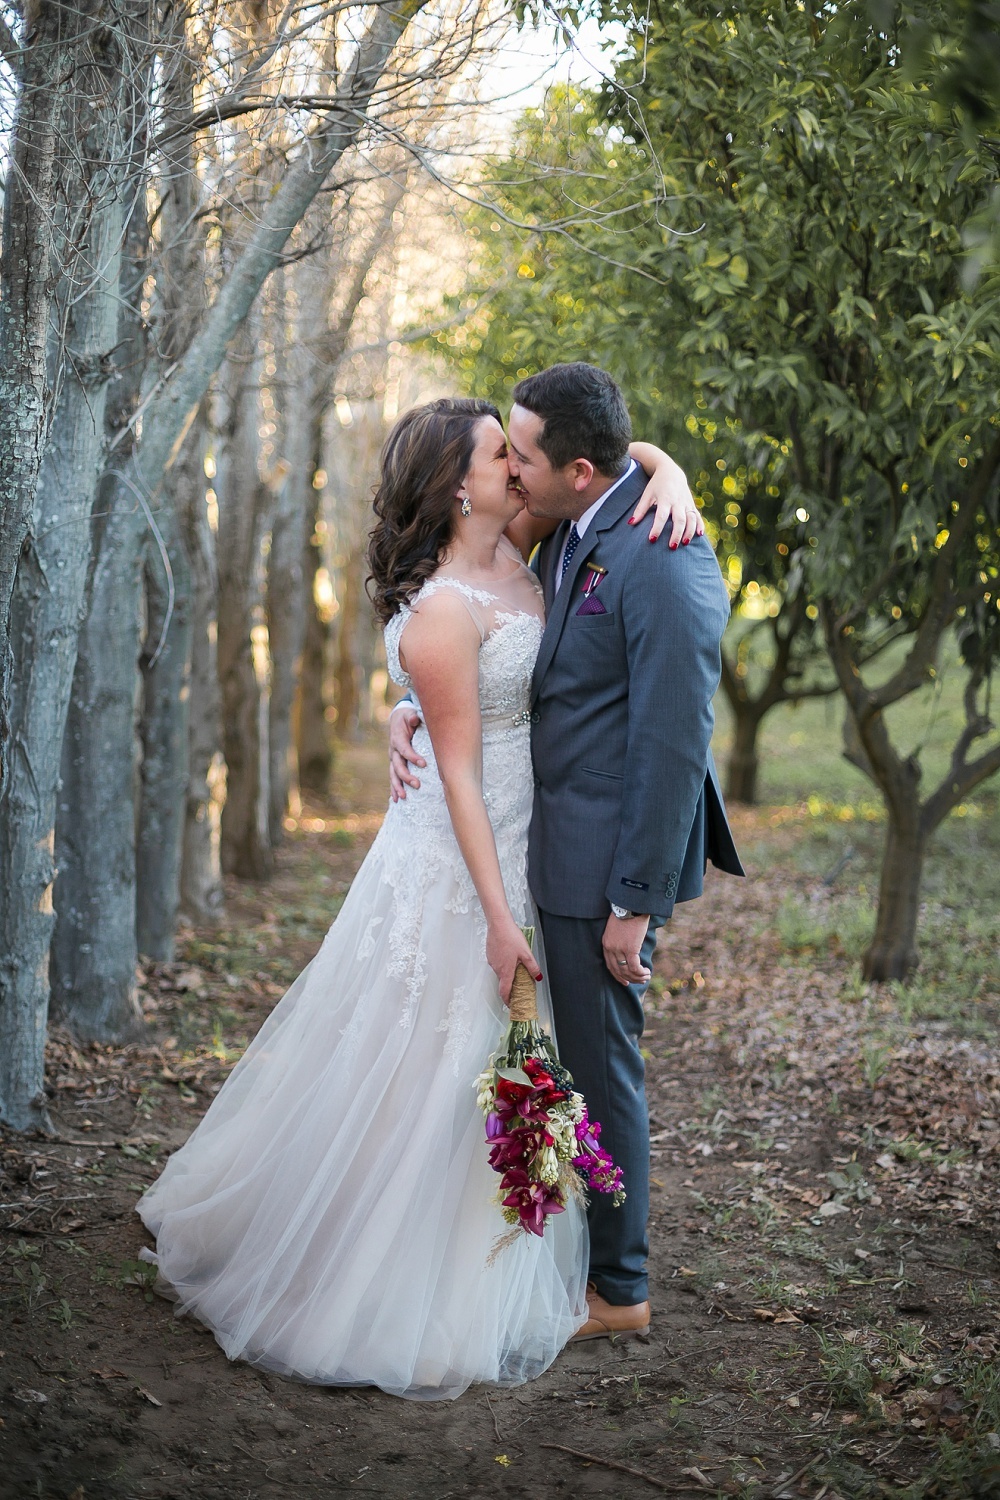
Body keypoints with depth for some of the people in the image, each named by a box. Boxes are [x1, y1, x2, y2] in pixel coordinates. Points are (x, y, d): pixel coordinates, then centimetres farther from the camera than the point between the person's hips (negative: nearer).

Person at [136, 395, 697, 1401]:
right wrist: (498, 916, -19)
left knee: (479, 1077, 19)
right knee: (422, 1077, 3)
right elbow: (459, 773, -20)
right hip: (453, 871, -9)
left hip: (512, 858, 9)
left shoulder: (514, 559, 2)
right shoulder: (444, 611, -20)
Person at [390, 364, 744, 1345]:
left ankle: (617, 1290, 20)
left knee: (599, 1063, 3)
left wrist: (636, 902, -19)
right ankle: (573, 1252, 33)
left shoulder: (663, 565, -21)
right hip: (560, 845, 9)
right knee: (570, 1057, 18)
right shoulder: (569, 537, 8)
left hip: (608, 859, -9)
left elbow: (673, 743, -21)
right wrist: (412, 710, 2)